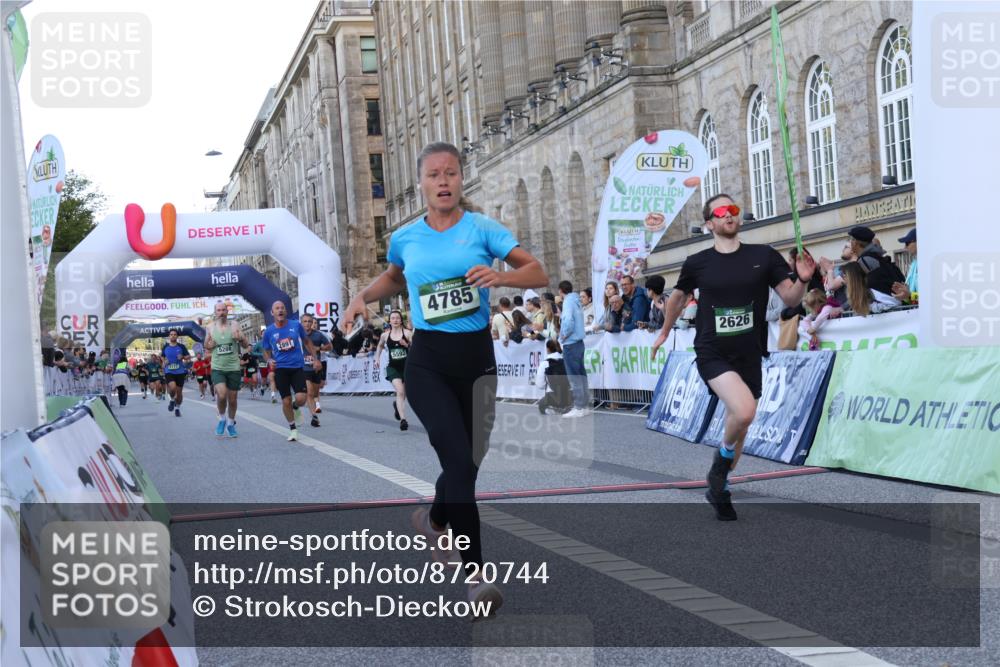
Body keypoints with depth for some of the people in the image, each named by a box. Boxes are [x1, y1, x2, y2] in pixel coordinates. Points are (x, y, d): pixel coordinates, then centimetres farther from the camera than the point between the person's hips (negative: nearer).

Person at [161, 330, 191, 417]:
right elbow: (162, 358, 20)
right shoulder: (165, 347, 5)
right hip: (169, 372, 0)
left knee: (179, 391, 5)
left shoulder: (181, 346, 0)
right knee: (172, 387, -25)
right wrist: (164, 362, -1)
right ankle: (172, 400, 6)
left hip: (180, 372, 1)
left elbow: (189, 357, 5)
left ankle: (177, 408, 26)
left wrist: (183, 357, -15)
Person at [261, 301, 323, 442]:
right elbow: (266, 351, 13)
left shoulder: (296, 325, 1)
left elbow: (307, 342, 13)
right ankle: (292, 429, 17)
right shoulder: (269, 331, 1)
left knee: (301, 398, -14)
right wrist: (269, 360, -9)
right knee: (286, 401, -1)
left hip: (297, 367, 0)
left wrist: (315, 359, 9)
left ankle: (296, 408, 23)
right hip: (280, 369, 0)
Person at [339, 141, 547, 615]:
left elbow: (539, 274, -8)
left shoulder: (482, 229, -3)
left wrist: (500, 277, -27)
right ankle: (474, 573, -13)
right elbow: (395, 278, 26)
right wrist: (364, 296, 8)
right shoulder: (405, 238, 4)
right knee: (460, 460, -16)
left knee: (467, 461, 13)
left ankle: (435, 519, 46)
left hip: (477, 357, 1)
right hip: (427, 361, -1)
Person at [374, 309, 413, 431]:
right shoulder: (385, 335, 1)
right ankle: (403, 419, -24)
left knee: (403, 394, 16)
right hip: (393, 367, -1)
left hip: (406, 366, 1)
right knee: (400, 391, -21)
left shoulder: (407, 333, -7)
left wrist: (407, 345, -23)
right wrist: (377, 358, 15)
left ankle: (396, 403, 53)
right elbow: (380, 346, 23)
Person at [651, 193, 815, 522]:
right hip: (712, 353, -3)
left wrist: (802, 279, -19)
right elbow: (677, 297, 19)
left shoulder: (765, 256, 1)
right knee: (744, 411, -27)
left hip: (749, 356, 3)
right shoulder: (697, 263, 0)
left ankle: (718, 489, 31)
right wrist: (664, 332, 29)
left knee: (738, 426, 11)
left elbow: (790, 298, 1)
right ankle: (720, 466, 0)